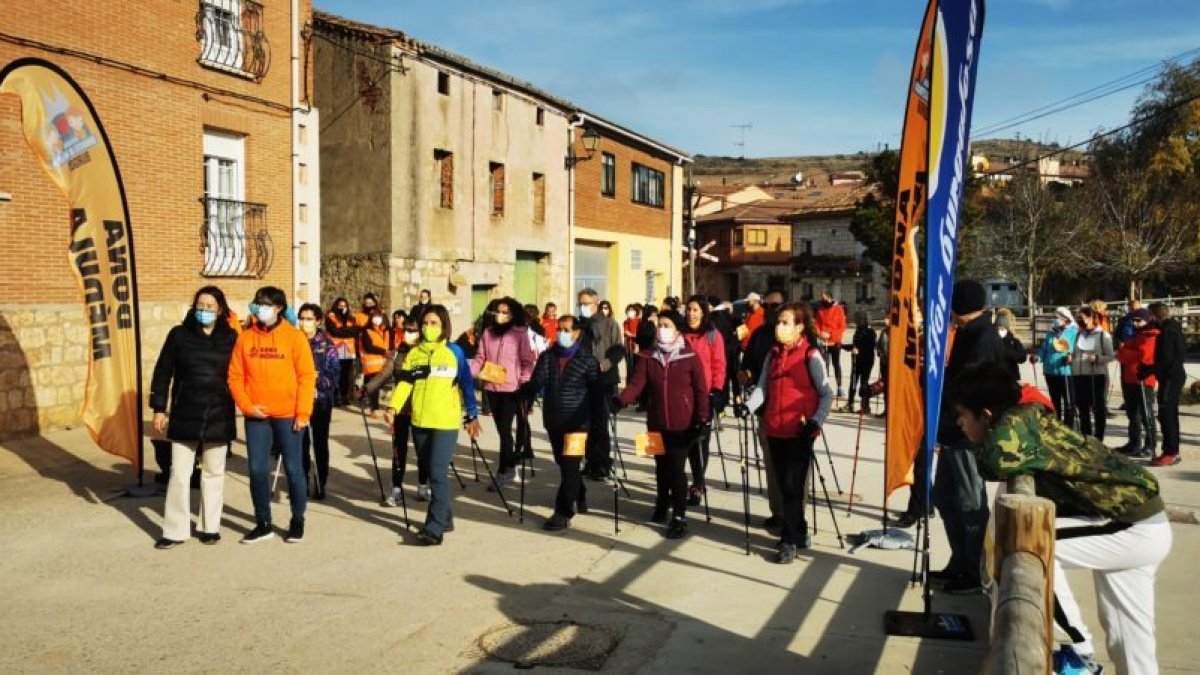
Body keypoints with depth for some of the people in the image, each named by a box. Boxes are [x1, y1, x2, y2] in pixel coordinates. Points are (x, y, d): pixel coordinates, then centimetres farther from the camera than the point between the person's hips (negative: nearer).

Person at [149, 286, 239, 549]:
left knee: (213, 473, 10)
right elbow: (163, 372, 1)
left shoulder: (231, 338, 0)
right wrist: (159, 408, -3)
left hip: (218, 416, 0)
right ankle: (175, 531, 11)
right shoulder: (179, 334, -1)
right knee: (179, 474, 2)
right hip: (185, 415, 0)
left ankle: (210, 526, 22)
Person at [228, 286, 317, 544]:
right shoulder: (245, 338, 4)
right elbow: (235, 376, 5)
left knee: (293, 468, 6)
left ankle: (297, 521, 21)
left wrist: (303, 412, -11)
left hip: (288, 415, -3)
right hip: (256, 416, 3)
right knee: (257, 469, 6)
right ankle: (263, 524, 20)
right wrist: (246, 406, -7)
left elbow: (307, 376, -6)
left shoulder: (294, 336, -4)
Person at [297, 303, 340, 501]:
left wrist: (318, 378, -20)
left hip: (321, 399, -1)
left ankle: (320, 484, 14)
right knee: (300, 442, 6)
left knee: (320, 442, 6)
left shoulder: (327, 345, -1)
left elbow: (335, 372, -5)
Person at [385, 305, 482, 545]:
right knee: (431, 473, 12)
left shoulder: (454, 352, 1)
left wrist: (472, 416, 1)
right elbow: (405, 382, -1)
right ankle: (445, 518, 26)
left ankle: (434, 528, -12)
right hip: (419, 421, 4)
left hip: (446, 422, -4)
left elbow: (467, 384, 3)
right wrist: (393, 407, -15)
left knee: (438, 474, -11)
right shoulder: (414, 353, 9)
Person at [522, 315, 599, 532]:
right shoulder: (547, 356, 6)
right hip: (553, 420, 5)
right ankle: (579, 498, 40)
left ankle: (563, 513, -1)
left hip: (577, 422, -5)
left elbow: (597, 390, -4)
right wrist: (525, 395, -21)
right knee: (564, 464, 18)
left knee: (570, 466, -5)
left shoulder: (588, 360, -4)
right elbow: (536, 383, -2)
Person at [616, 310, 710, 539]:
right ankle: (662, 504, 39)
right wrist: (620, 400, -26)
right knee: (662, 467, 17)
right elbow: (636, 383, -8)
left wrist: (701, 419, -8)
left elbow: (701, 390, -3)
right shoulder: (647, 357, 1)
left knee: (677, 469, -3)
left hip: (682, 424, -3)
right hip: (656, 423, 3)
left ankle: (679, 517, 7)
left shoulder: (690, 357, -6)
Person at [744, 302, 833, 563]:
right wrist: (749, 407, -10)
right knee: (784, 486, 12)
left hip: (799, 431, -6)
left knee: (793, 486, -3)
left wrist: (816, 421, -19)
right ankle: (799, 533, 27)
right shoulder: (773, 355, 9)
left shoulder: (810, 355, -8)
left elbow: (826, 394, -7)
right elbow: (762, 388, 7)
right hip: (774, 430, 6)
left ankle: (790, 540, 6)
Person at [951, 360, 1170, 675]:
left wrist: (980, 445, -17)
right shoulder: (1029, 417, 7)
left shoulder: (1017, 420, -19)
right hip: (1141, 521, 10)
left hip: (1136, 530, -10)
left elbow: (1000, 461, -38)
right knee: (1129, 640, 15)